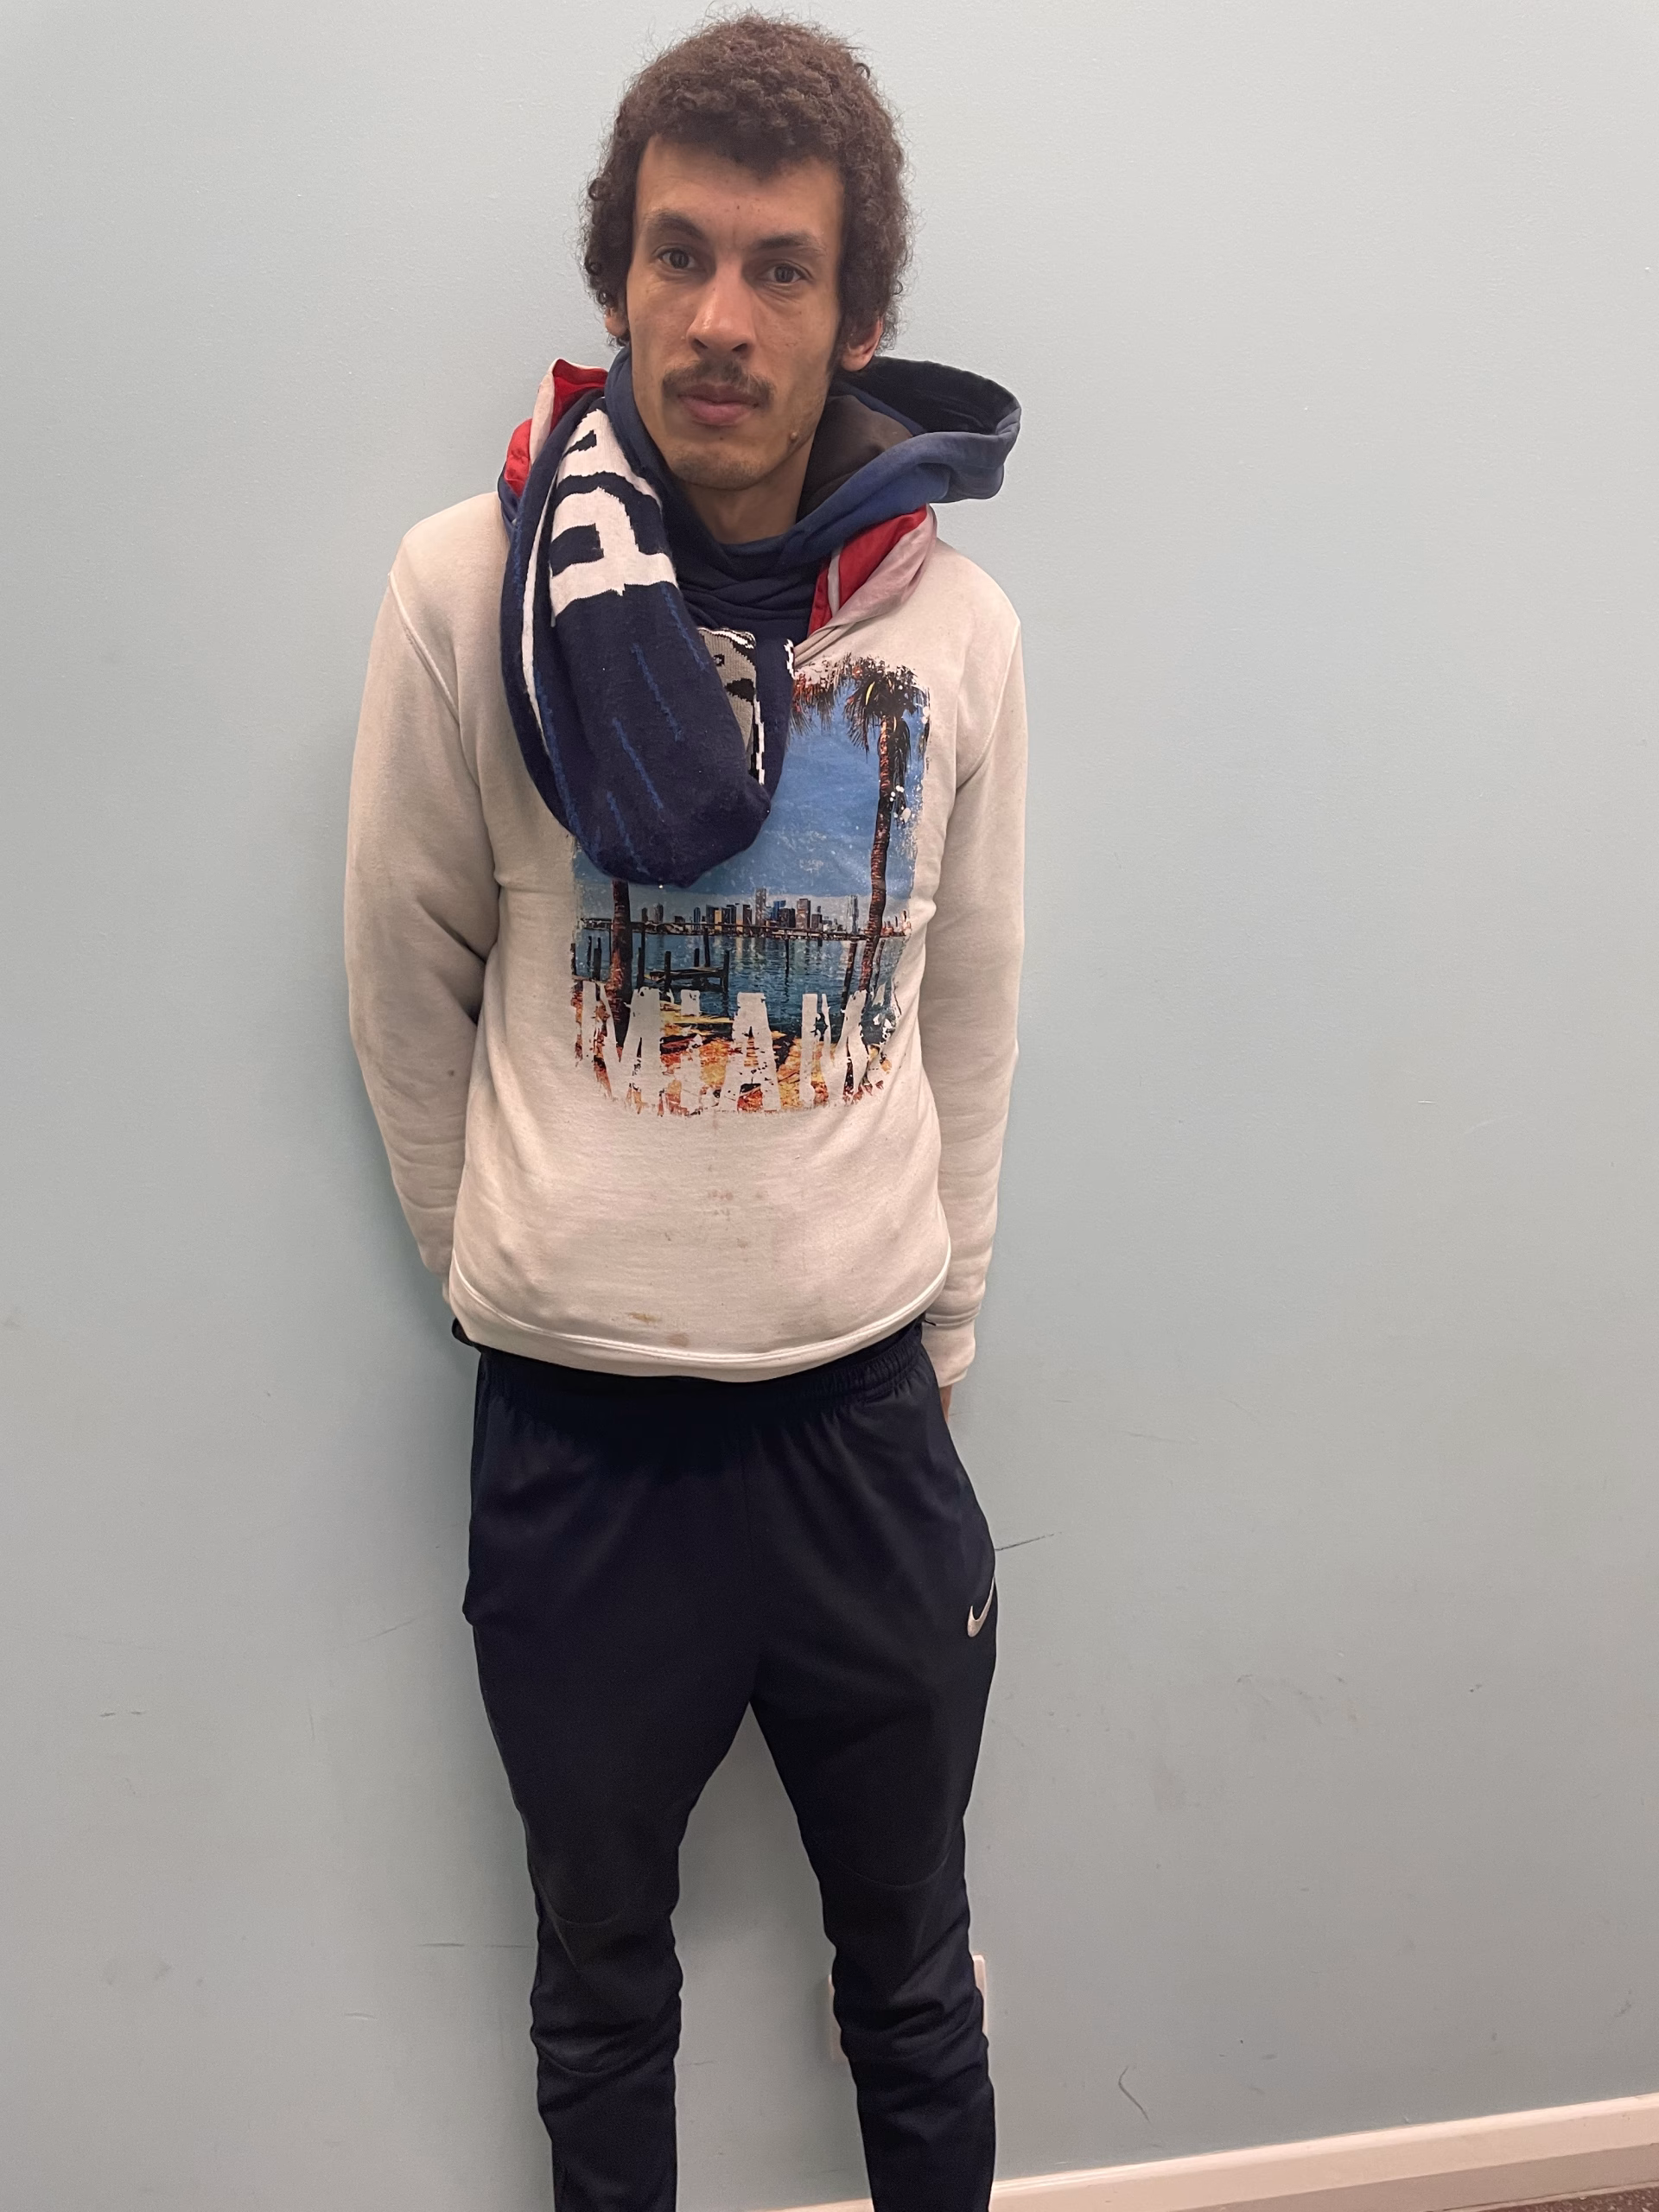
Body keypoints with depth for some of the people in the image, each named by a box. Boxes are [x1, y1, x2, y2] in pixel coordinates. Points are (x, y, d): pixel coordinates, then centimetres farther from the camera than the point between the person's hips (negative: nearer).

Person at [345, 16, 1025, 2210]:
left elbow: (965, 1018, 7)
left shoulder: (957, 625, -2)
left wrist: (935, 1333, 9)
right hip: (573, 1434, -1)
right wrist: (508, 1271, 7)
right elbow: (409, 989, 2)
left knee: (916, 1974, 20)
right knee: (602, 1986, 19)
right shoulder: (472, 586, -8)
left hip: (868, 1412, 2)